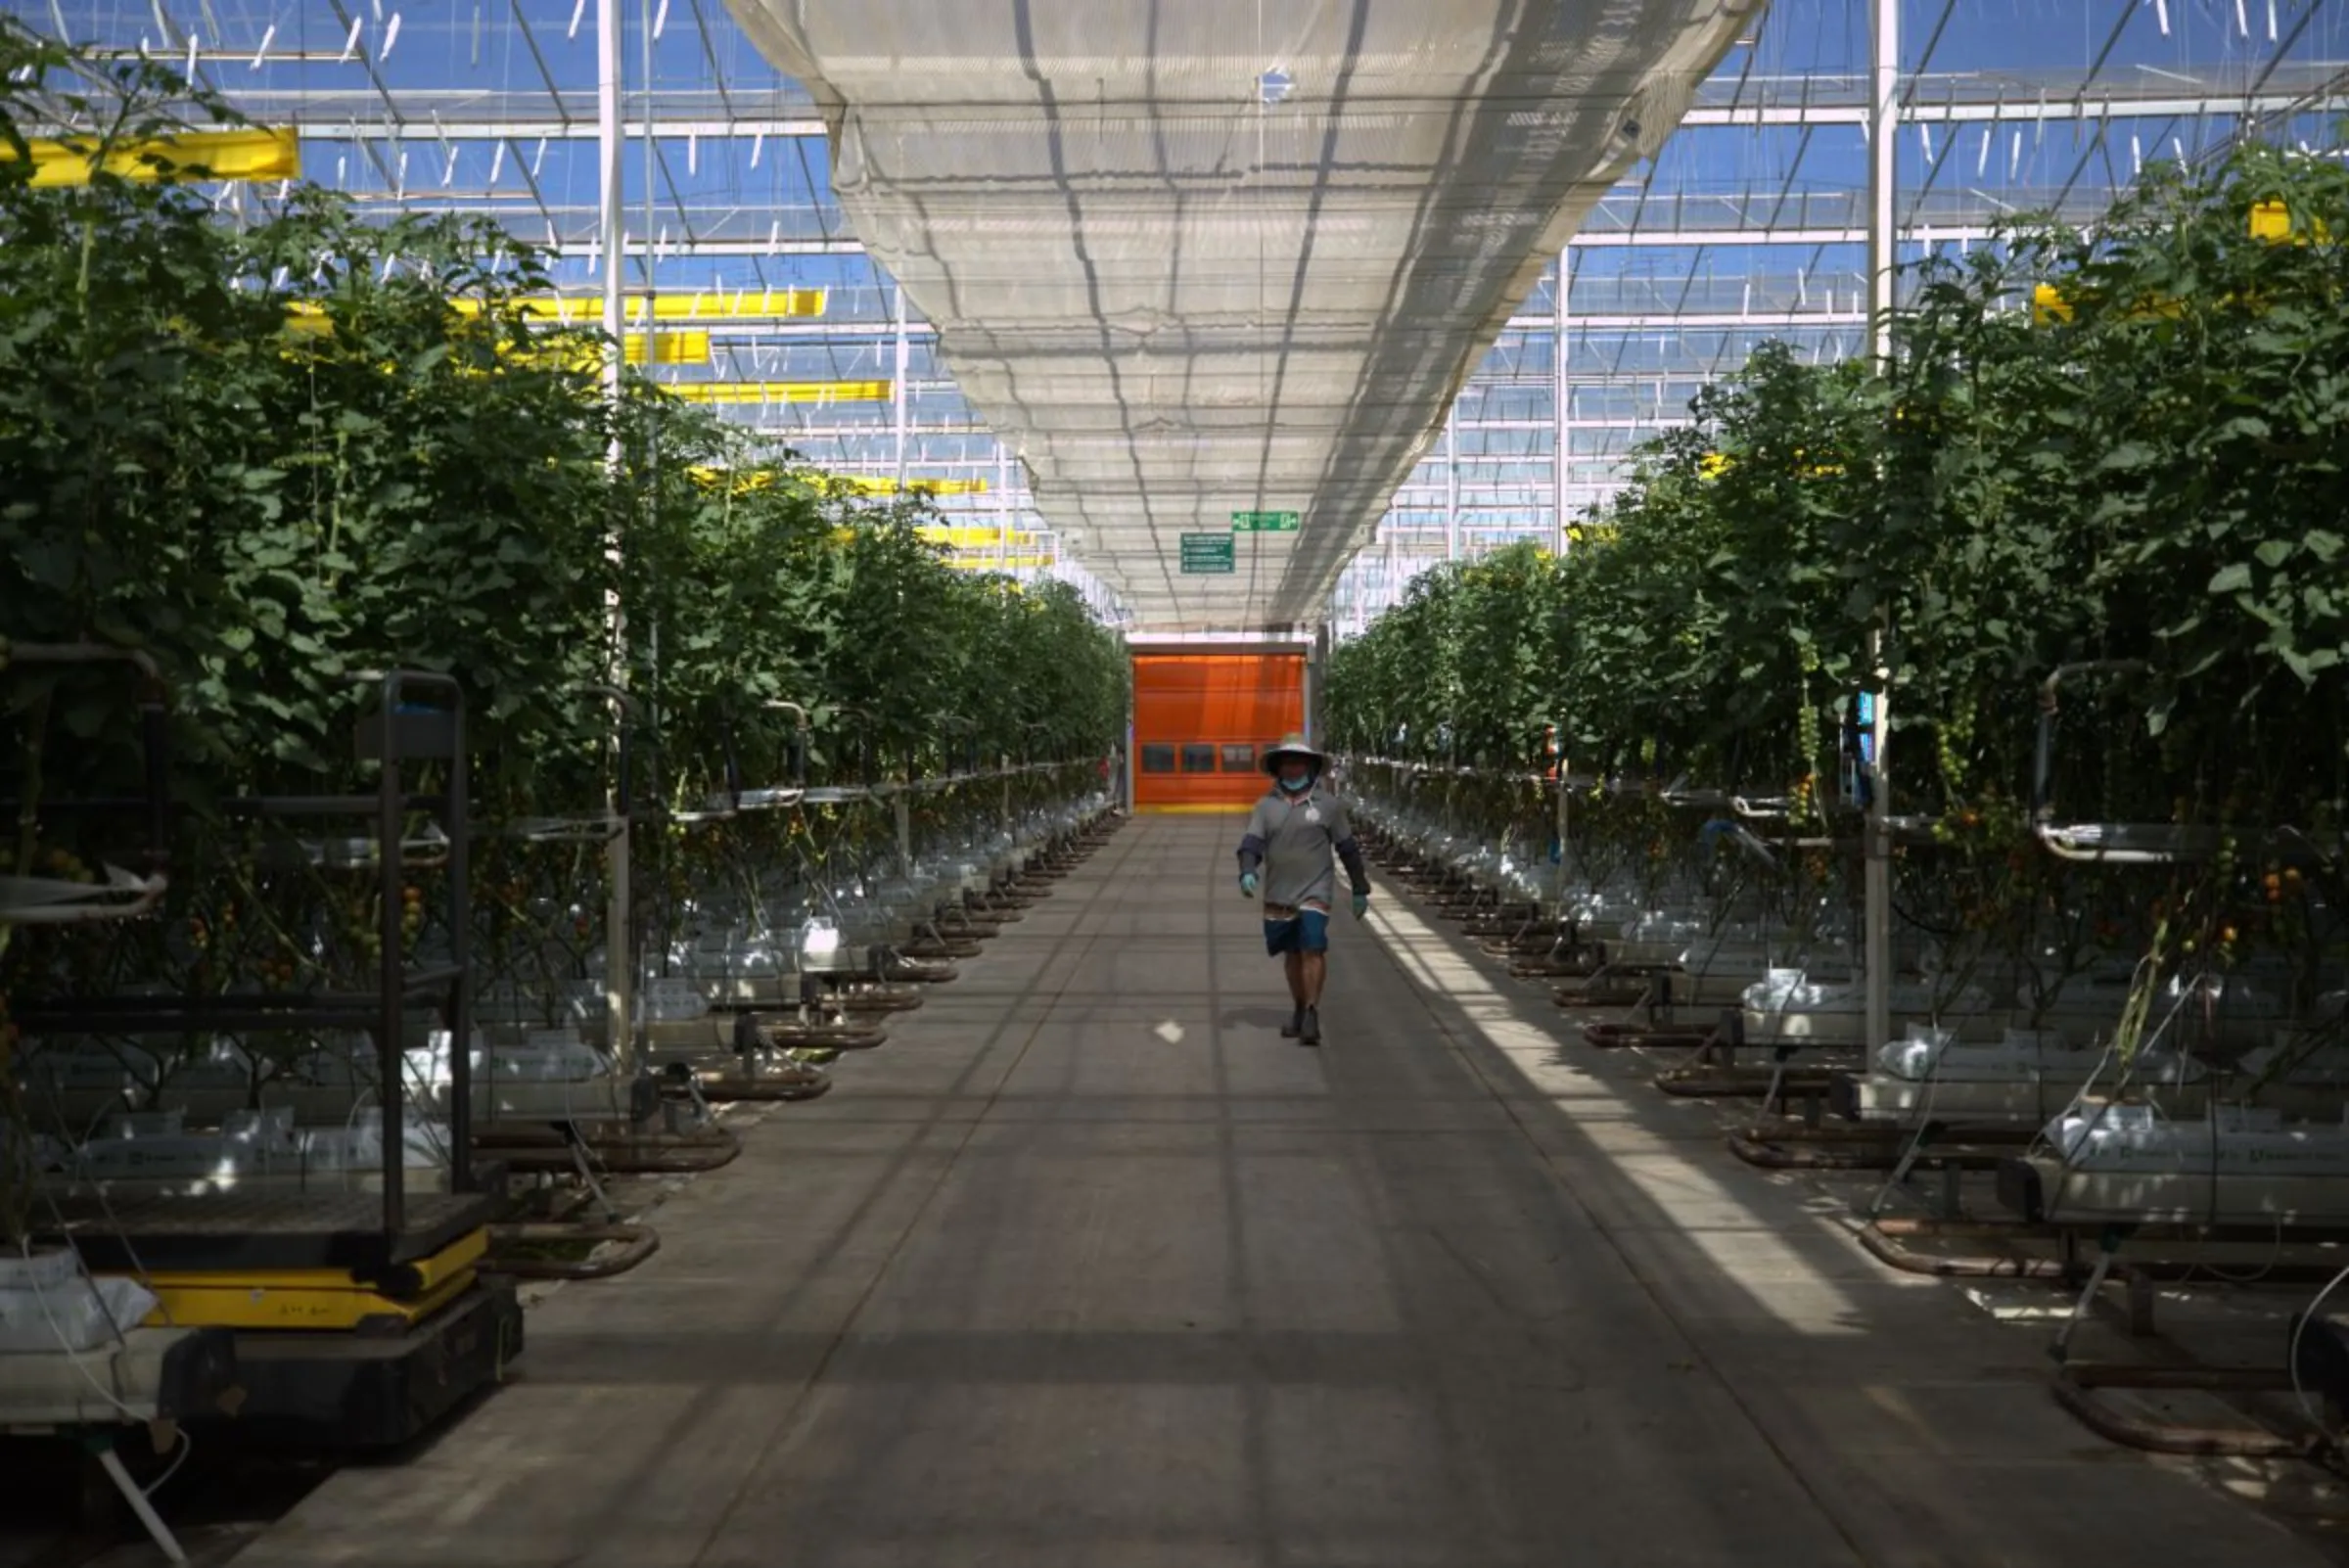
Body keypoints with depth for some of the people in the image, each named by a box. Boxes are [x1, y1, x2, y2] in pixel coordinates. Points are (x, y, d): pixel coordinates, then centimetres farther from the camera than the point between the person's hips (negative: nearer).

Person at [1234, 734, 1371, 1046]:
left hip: (1314, 893, -3)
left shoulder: (1328, 805, 0)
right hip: (1278, 896, 3)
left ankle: (1312, 1014, -12)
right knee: (1292, 955, 11)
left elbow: (1348, 849, 5)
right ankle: (1298, 1011, 25)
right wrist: (1247, 872, -26)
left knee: (1312, 950, -15)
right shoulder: (1266, 805, 4)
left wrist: (1360, 890, 7)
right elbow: (1252, 843, -6)